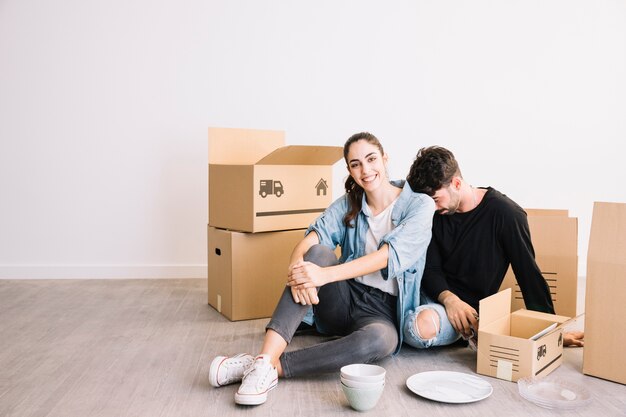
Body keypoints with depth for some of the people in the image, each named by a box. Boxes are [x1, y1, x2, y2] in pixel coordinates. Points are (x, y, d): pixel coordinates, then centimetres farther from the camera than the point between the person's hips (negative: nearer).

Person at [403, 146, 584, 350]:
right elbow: (431, 270, 1)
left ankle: (468, 331, -5)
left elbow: (528, 273, -5)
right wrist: (448, 298, -21)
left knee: (424, 325, -37)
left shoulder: (505, 214, -10)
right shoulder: (435, 215, 4)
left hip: (471, 307, -6)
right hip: (435, 294, 7)